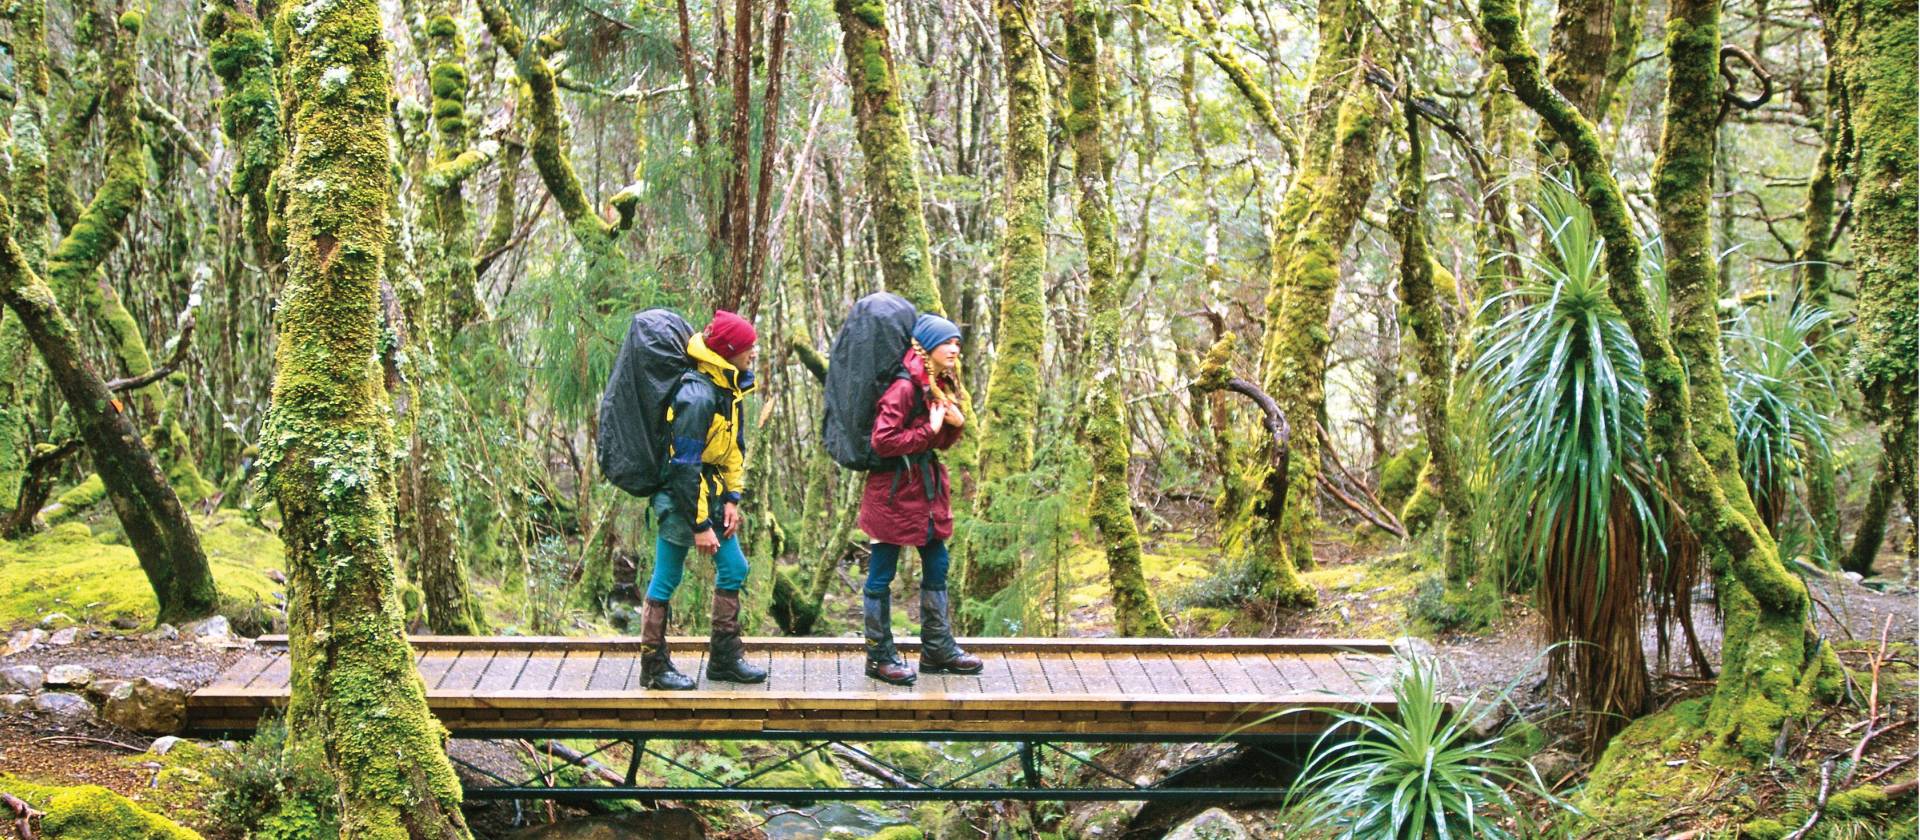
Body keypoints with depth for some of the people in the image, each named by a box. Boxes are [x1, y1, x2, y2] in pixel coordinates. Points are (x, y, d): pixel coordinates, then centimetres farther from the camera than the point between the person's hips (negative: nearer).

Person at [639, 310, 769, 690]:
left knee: (733, 568, 11)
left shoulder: (729, 387, 5)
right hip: (680, 494, -10)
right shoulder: (697, 397, -24)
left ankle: (725, 658, 20)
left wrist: (732, 499, 5)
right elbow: (684, 466, -24)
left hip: (712, 490, 10)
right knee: (666, 580, 0)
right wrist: (700, 526, -21)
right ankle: (654, 667, 9)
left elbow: (735, 446, 14)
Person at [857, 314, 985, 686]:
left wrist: (957, 423, -3)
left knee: (936, 565, 14)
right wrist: (928, 431, -19)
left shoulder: (941, 385, 11)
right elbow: (883, 441, -23)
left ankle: (937, 649, 25)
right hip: (894, 490, -9)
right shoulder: (904, 387, -18)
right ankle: (879, 656, 9)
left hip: (927, 487, 10)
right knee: (882, 573, 1)